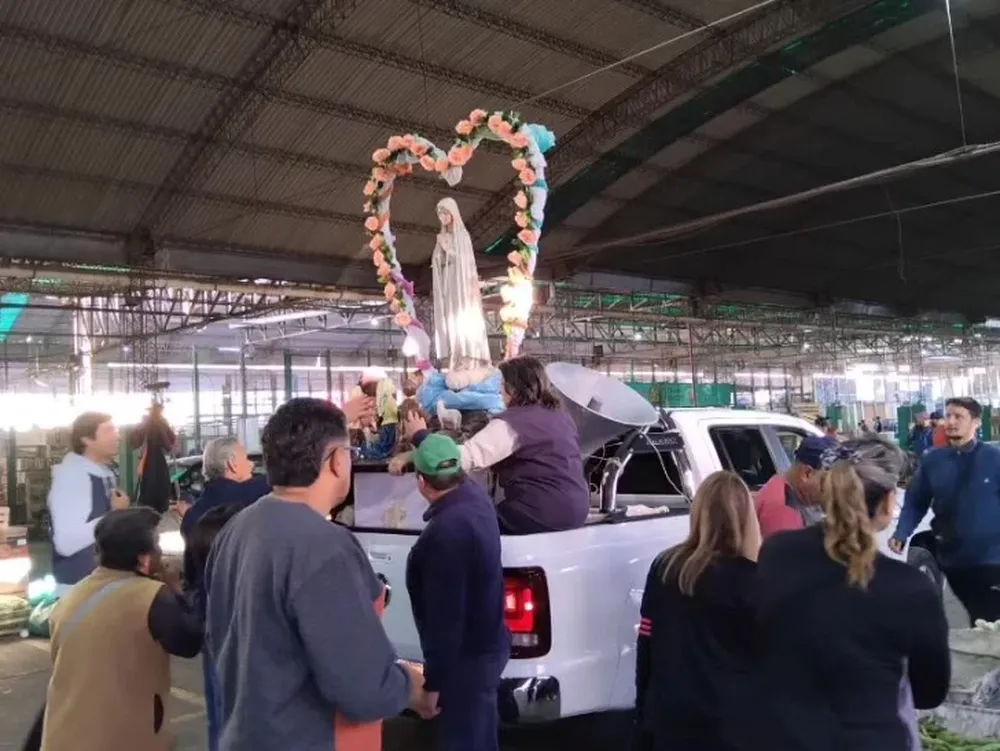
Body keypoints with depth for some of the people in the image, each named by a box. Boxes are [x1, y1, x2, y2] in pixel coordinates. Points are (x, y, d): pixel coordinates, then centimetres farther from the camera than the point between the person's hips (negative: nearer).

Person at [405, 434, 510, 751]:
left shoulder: (446, 532, -29)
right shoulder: (475, 495, -3)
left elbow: (445, 617, -27)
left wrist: (433, 681, -19)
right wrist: (423, 437, 37)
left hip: (466, 657, -9)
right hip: (486, 644, 9)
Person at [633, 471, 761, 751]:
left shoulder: (664, 567, 0)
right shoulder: (750, 580, -12)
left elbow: (646, 644, 5)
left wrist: (644, 711, 15)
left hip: (669, 714, 4)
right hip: (728, 719, -4)